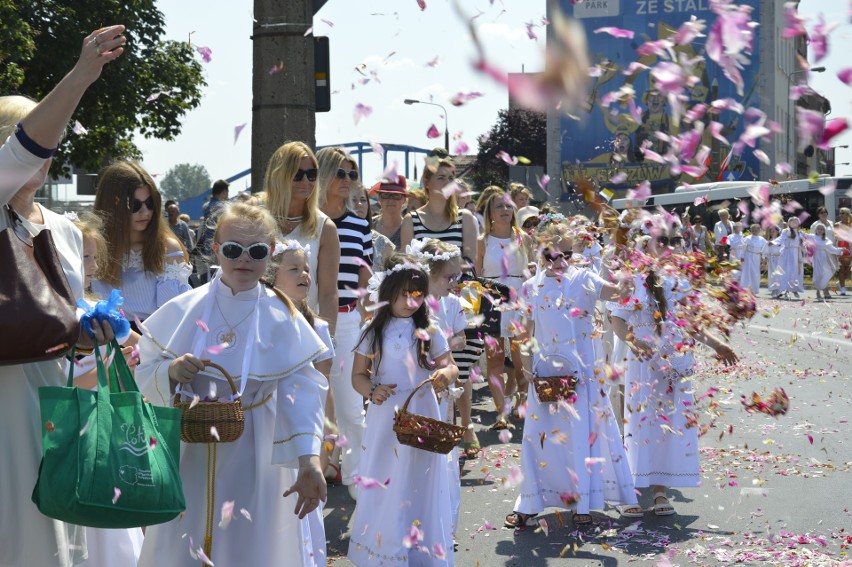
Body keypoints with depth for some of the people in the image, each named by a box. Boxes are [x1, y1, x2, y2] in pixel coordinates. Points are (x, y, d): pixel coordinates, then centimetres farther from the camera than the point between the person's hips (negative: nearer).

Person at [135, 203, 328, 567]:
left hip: (254, 459, -1)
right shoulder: (183, 310, -4)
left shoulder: (282, 318, -7)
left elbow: (302, 390, -15)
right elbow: (145, 376, 0)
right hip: (189, 454, 1)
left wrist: (308, 459, -26)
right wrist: (171, 372, -23)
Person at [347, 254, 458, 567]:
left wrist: (446, 373, -19)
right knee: (381, 485, 5)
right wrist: (372, 391, -16)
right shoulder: (373, 332, 3)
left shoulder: (428, 331, 2)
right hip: (384, 418, 1)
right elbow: (358, 374, 5)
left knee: (418, 486, 1)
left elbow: (451, 367, 5)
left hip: (421, 416, -1)